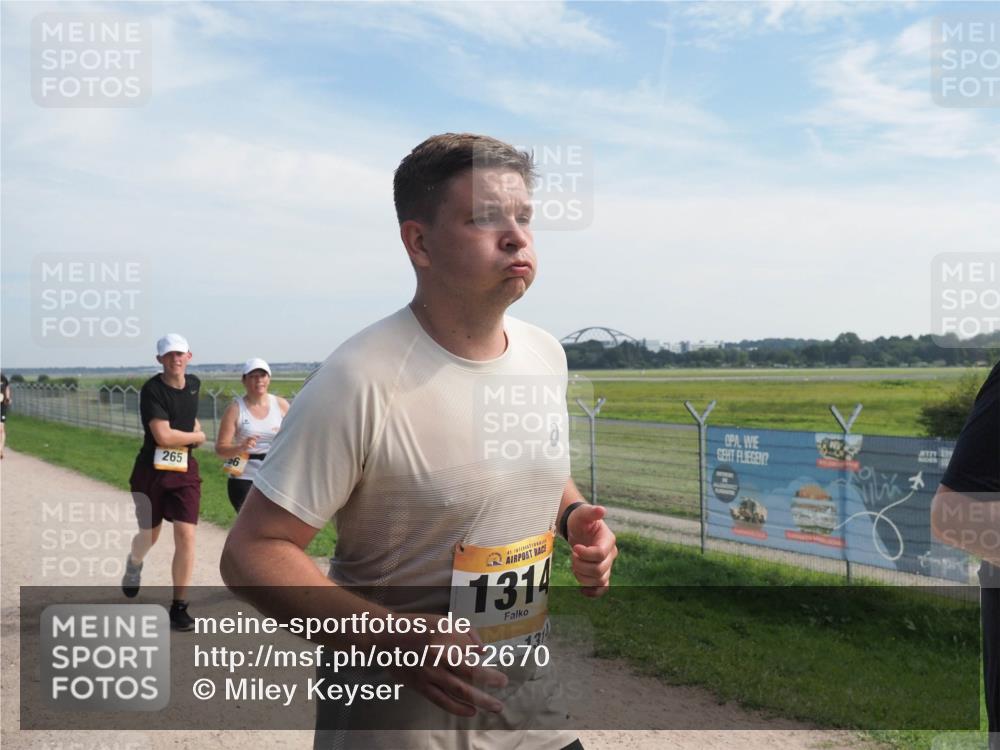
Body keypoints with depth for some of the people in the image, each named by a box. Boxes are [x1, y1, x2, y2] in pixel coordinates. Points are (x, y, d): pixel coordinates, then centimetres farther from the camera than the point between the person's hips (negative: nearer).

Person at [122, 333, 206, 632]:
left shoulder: (194, 383, 6)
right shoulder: (152, 390, -14)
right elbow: (163, 436, -23)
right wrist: (197, 436, -9)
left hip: (185, 470, 3)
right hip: (152, 471, -3)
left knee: (186, 535, -9)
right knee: (149, 535, 13)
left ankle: (179, 607, 2)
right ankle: (134, 563, 52)